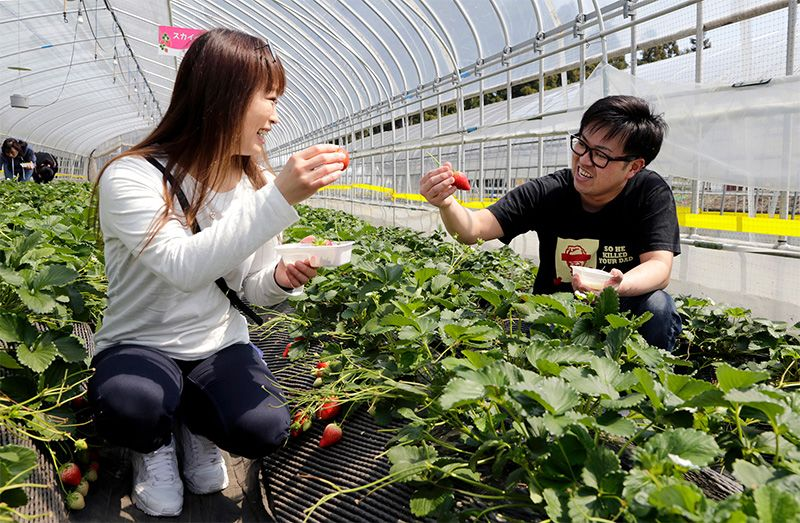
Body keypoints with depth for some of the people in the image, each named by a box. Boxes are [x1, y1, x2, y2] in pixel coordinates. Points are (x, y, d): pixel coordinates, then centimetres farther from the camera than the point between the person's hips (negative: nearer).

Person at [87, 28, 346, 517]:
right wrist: (280, 198, -41)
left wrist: (281, 279, -19)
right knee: (132, 406, -37)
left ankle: (194, 421, 12)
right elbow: (184, 267, -36)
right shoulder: (131, 177, -19)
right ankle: (154, 443, 2)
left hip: (219, 345, 4)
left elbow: (252, 288, 5)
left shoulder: (258, 184, -3)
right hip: (139, 346, -3)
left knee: (265, 431, -24)